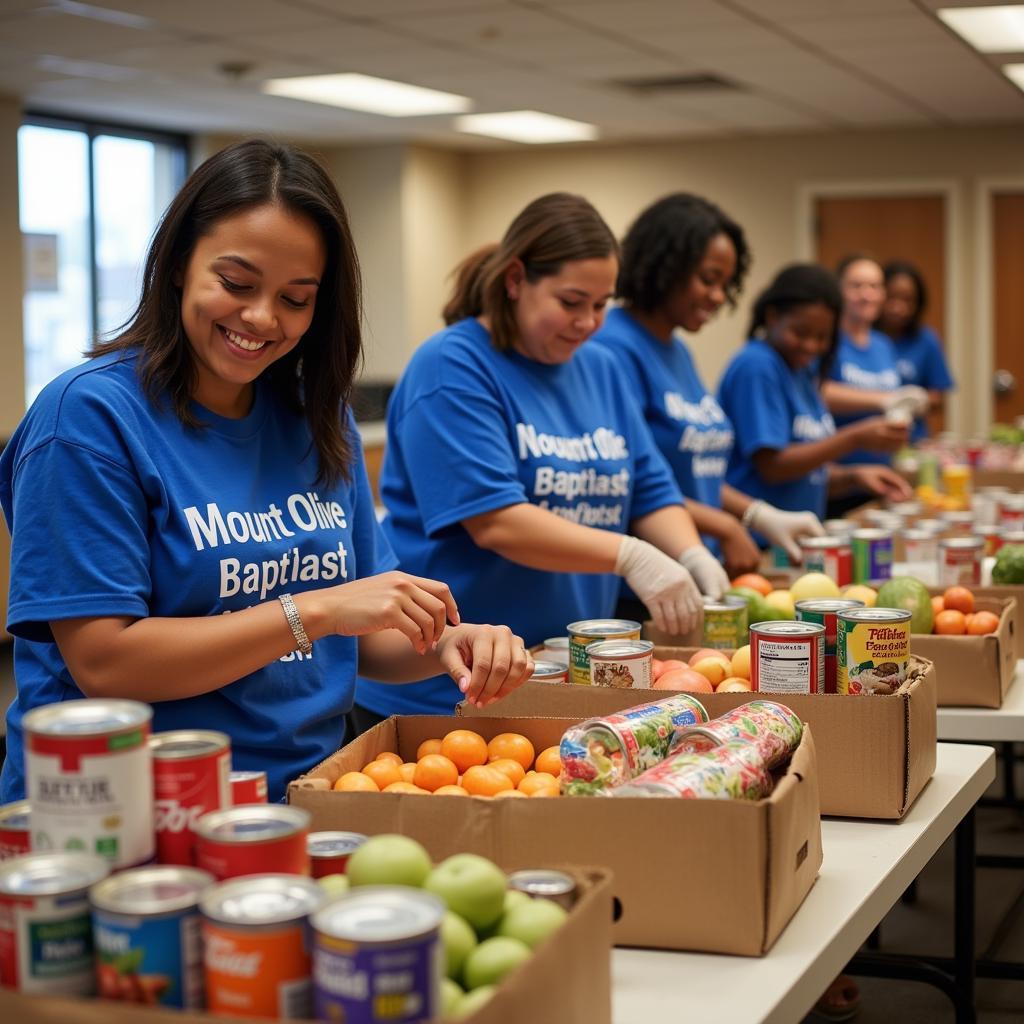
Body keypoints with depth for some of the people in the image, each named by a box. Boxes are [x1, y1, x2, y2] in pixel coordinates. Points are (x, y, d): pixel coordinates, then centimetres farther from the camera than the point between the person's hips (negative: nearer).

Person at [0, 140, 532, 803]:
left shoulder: (319, 419, 8)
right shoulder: (90, 413, -10)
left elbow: (359, 640, 11)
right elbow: (102, 663, -15)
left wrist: (444, 646, -10)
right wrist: (315, 611, -19)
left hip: (306, 799, 3)